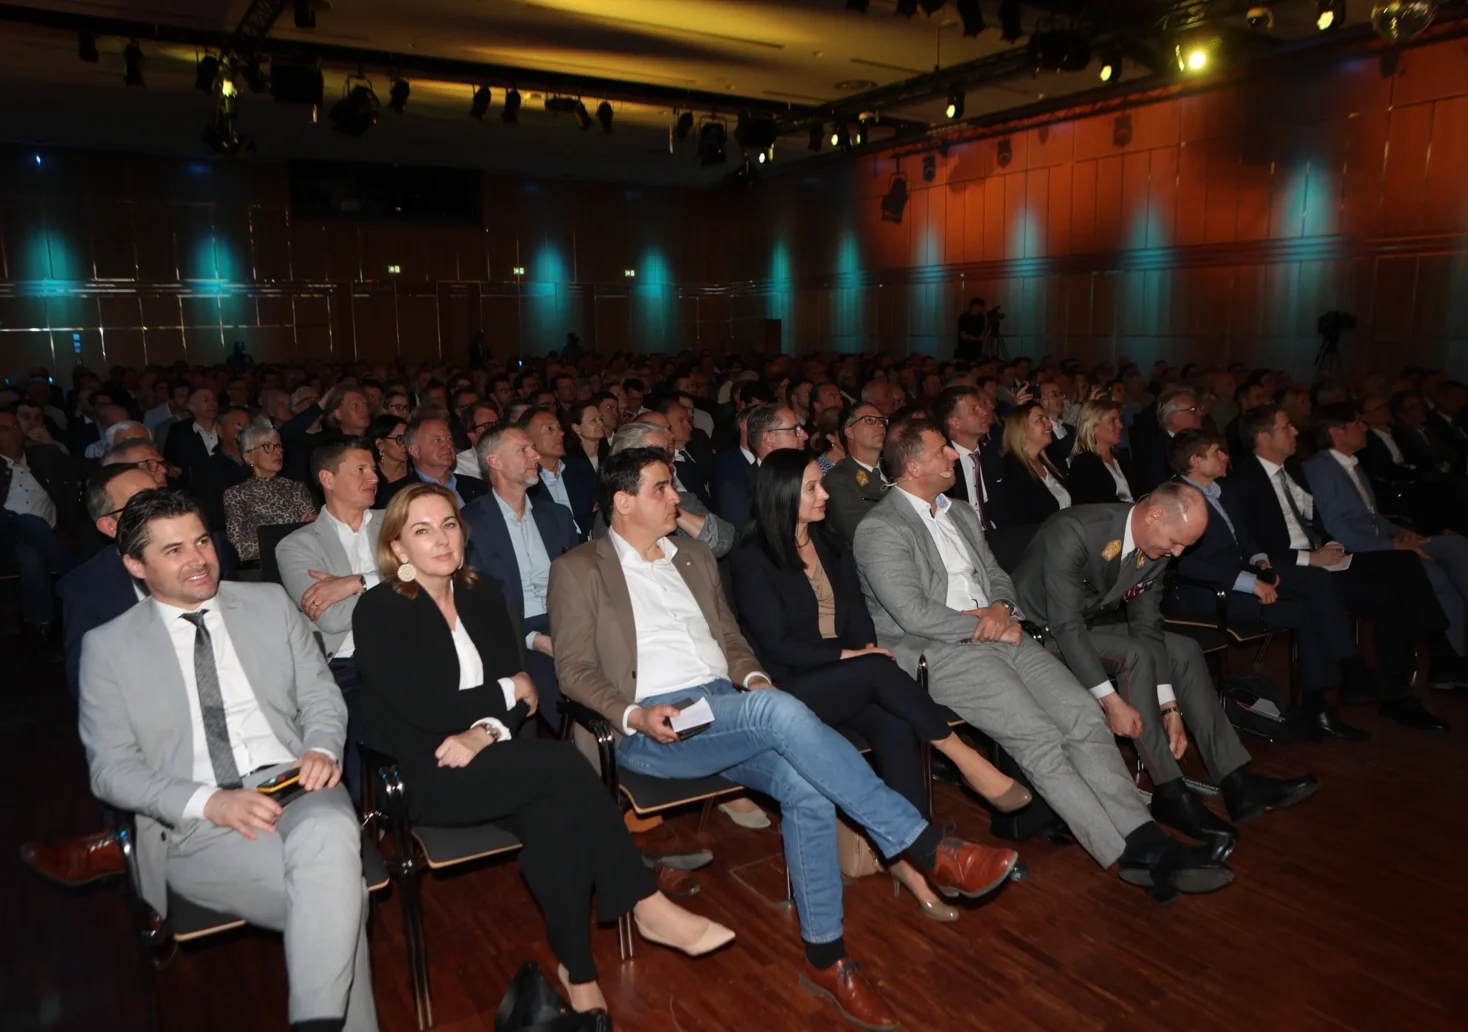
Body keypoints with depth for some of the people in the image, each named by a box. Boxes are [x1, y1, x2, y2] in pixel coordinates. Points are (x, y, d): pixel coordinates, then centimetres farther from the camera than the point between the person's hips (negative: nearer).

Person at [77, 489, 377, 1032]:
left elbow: (321, 696, 15)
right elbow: (111, 767, 3)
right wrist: (209, 802, -14)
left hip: (293, 787, 2)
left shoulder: (270, 604, 14)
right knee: (337, 895, -30)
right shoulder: (108, 646, 8)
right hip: (194, 827, -2)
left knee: (330, 832, -36)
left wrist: (322, 749, -9)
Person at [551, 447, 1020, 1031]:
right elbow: (574, 671, -1)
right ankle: (930, 851, -27)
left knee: (808, 790, -24)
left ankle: (826, 959, -6)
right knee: (781, 711, -32)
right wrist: (635, 716, -17)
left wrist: (752, 677, 1)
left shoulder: (694, 558, 22)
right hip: (651, 729, -5)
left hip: (727, 712, 6)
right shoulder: (578, 570, 5)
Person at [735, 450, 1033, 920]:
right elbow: (776, 646, -11)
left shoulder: (834, 549, 16)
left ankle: (909, 858, -26)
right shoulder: (753, 560, -5)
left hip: (850, 683, 5)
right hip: (794, 691, -5)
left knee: (896, 728, -27)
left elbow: (859, 618, 10)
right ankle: (968, 760, -22)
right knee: (879, 670, -32)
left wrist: (868, 650, -11)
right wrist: (849, 656, -15)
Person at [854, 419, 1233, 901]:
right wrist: (993, 629, -9)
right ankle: (1131, 858, -13)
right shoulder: (879, 530, -7)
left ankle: (1145, 839, -12)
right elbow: (913, 615, -15)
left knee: (1084, 715, -12)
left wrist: (1002, 608, -2)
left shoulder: (962, 514, 20)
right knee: (1040, 739, -20)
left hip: (998, 632, 8)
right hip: (938, 653, -7)